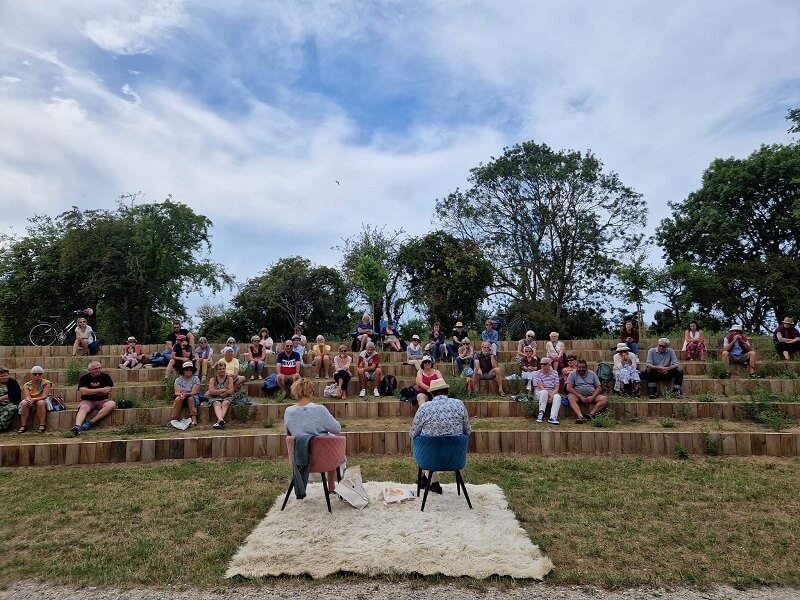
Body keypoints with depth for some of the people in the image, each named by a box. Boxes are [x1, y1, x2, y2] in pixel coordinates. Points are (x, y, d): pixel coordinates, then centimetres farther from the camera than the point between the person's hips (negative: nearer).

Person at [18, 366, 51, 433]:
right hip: (31, 402, 3)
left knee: (40, 403, -35)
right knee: (25, 403, -28)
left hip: (43, 400, -3)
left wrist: (34, 399, -34)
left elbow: (44, 396, -18)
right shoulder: (27, 385, -1)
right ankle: (23, 425, -24)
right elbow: (27, 396, -13)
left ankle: (42, 425, -33)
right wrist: (28, 400, -37)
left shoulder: (46, 383, -9)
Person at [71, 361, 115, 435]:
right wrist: (100, 390, -14)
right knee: (83, 408, -34)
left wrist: (90, 391, -8)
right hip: (87, 401, -1)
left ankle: (90, 423, -31)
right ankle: (77, 426, -58)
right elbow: (82, 391, -15)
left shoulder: (105, 376, 3)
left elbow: (108, 391, -7)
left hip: (102, 400, 1)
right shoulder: (84, 378, 0)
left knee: (112, 404, -30)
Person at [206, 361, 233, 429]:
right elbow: (211, 391, -5)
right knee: (217, 404, -33)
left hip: (227, 398, 0)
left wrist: (218, 392, -7)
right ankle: (221, 420, -59)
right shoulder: (213, 379, 10)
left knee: (225, 403, -33)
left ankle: (219, 421, -51)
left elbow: (230, 391, -3)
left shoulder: (229, 378, 9)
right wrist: (224, 390, -8)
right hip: (215, 398, 0)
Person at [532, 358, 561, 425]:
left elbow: (557, 387, -2)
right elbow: (541, 387, -12)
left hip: (553, 393, 2)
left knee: (558, 397, -32)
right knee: (544, 392, -38)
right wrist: (549, 394, -24)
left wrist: (552, 395, -19)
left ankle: (552, 417, -43)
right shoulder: (537, 373, -2)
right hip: (540, 393, -2)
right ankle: (541, 414, -33)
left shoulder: (555, 373, 7)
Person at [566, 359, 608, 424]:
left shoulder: (592, 374, 14)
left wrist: (592, 397, -11)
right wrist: (581, 397, -15)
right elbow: (569, 388, -5)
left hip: (591, 396, 3)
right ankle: (580, 416, -51)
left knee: (604, 399, -23)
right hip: (578, 396, -2)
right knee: (571, 398, -34)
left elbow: (599, 388, 9)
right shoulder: (573, 374, 6)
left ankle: (591, 415, -36)